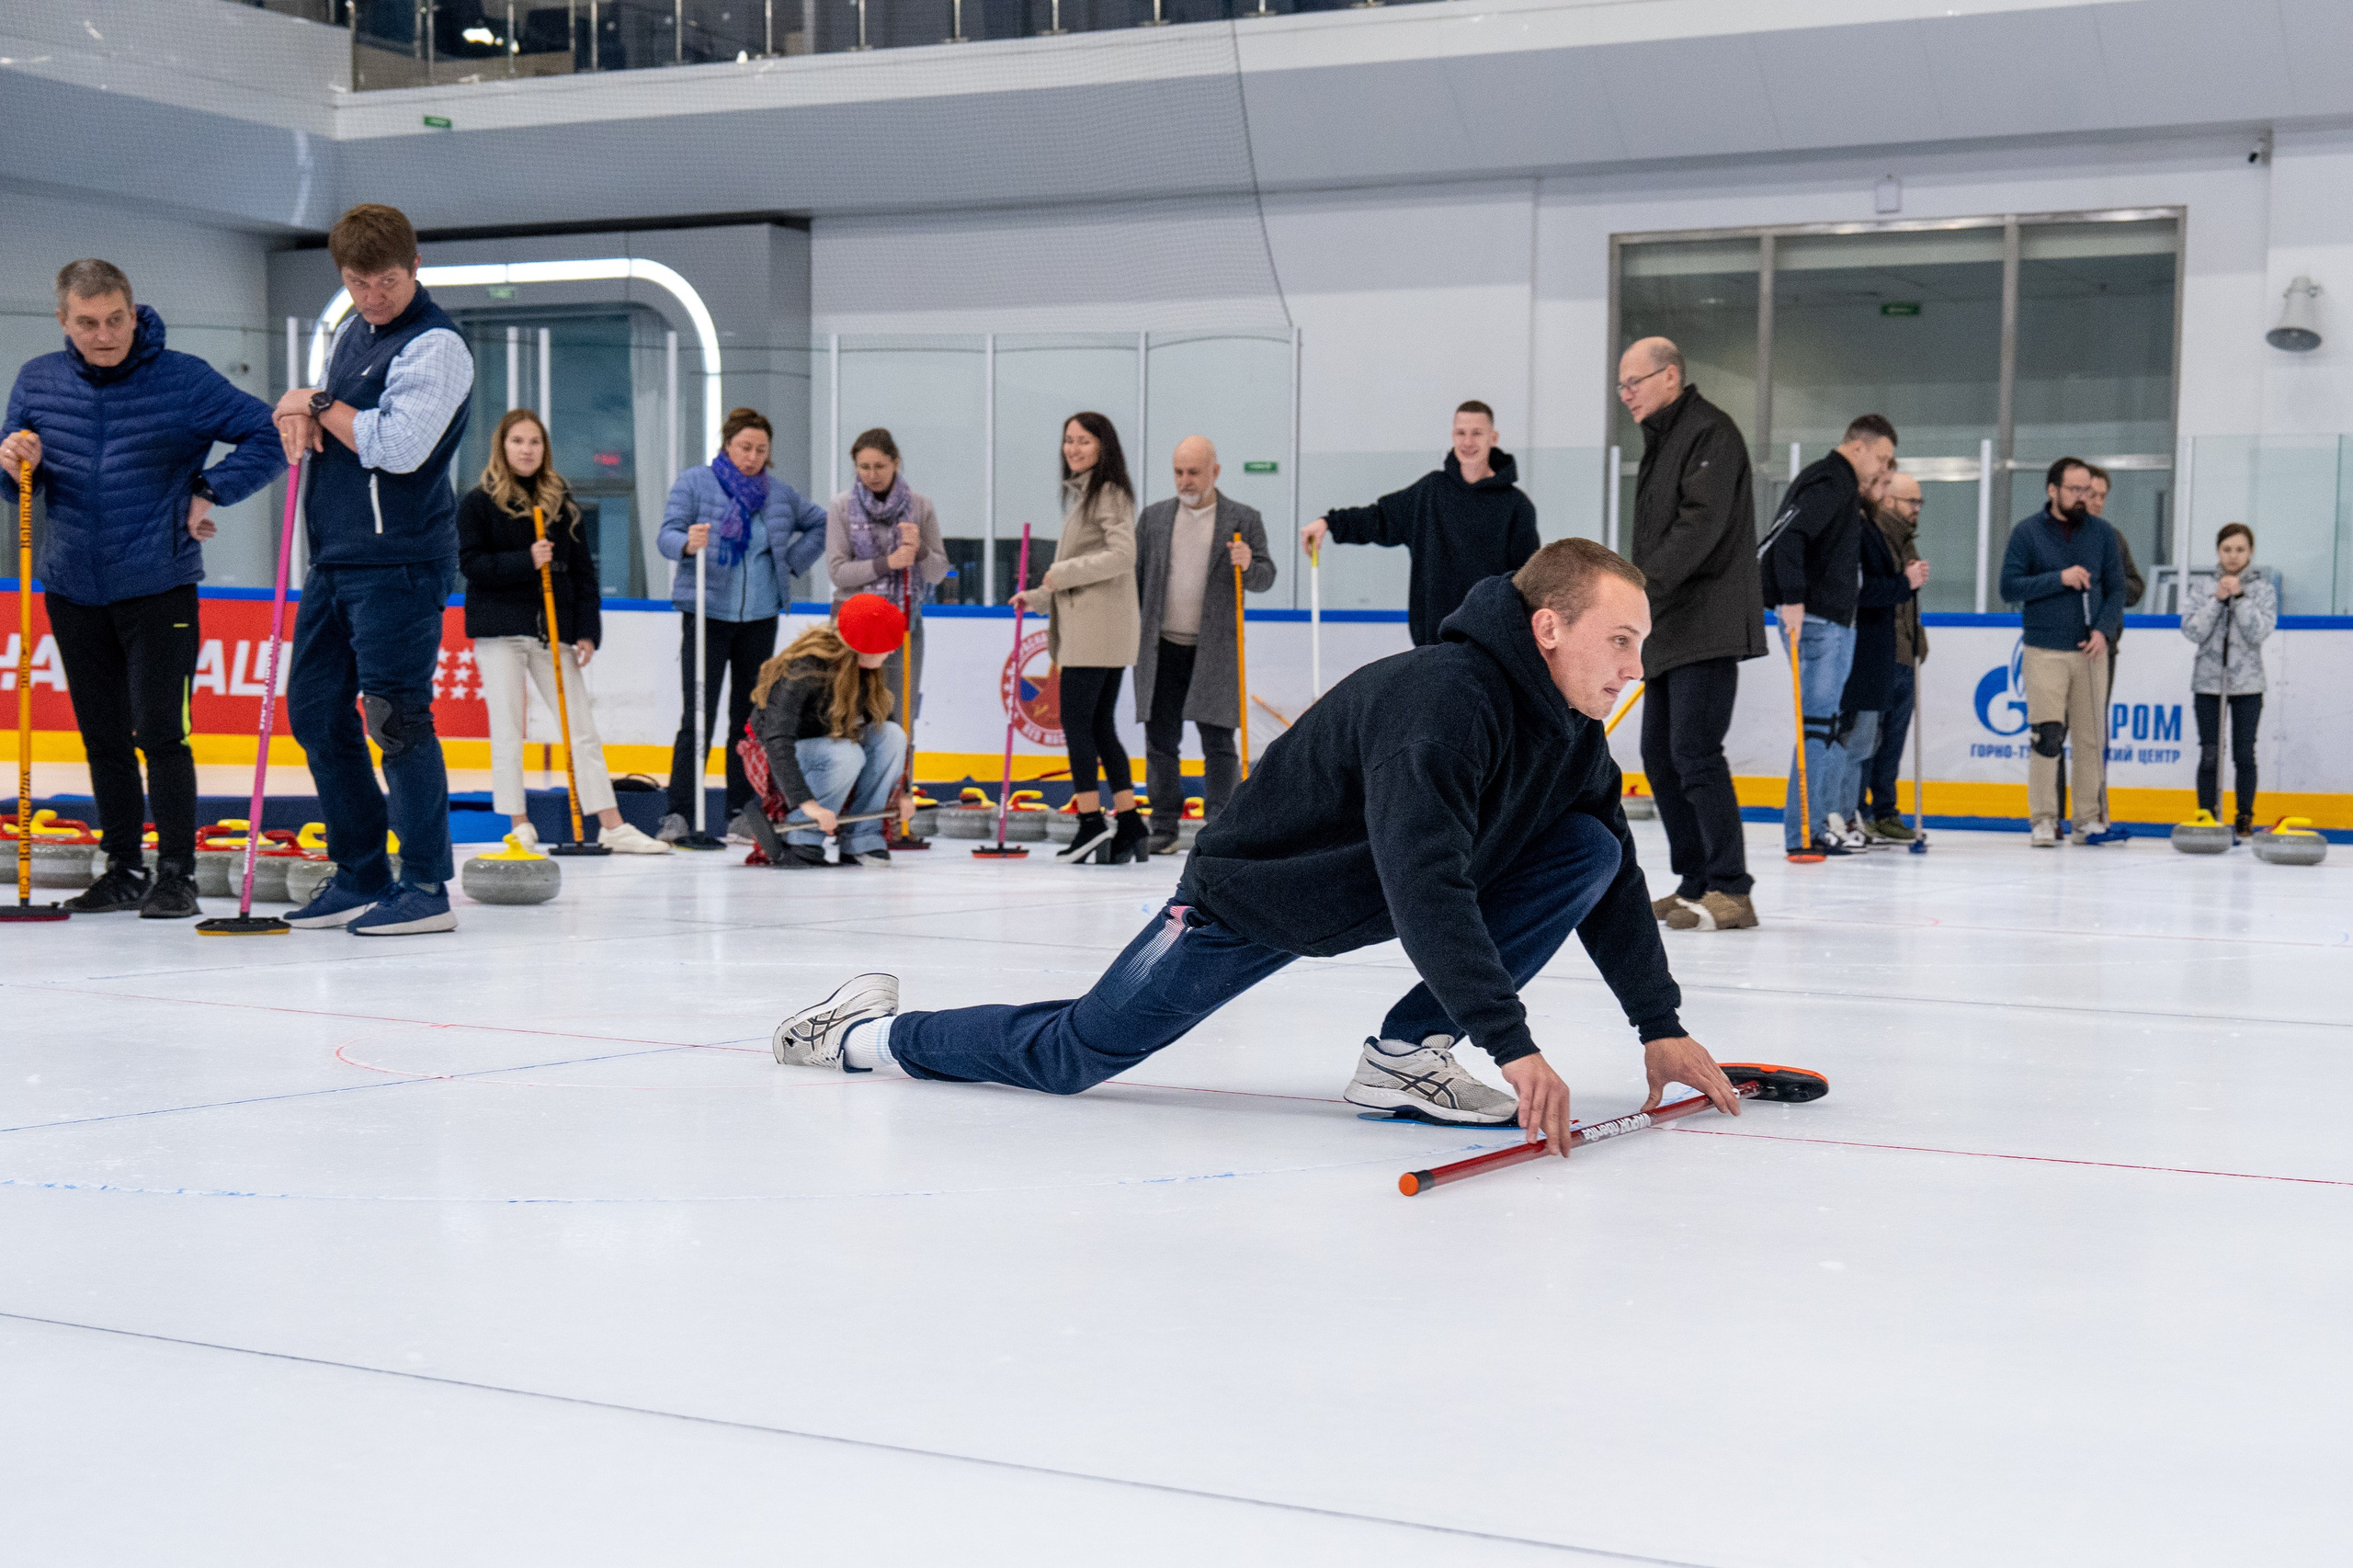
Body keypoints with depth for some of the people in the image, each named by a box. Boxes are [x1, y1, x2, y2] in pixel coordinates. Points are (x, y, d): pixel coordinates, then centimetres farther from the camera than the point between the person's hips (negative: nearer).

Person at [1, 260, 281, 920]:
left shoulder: (185, 380, -9)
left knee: (160, 733, -9)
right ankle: (123, 870, 20)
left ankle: (176, 875, -1)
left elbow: (270, 435, -5)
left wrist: (208, 492, -11)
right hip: (72, 589, 4)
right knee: (103, 738, 10)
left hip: (158, 587, -4)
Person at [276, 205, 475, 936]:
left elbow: (398, 448, -23)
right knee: (316, 712, 11)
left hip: (400, 561, -9)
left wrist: (319, 404, -11)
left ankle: (425, 889, -3)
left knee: (395, 718, -9)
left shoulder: (435, 345, -13)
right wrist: (300, 417, 0)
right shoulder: (351, 331, 15)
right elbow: (316, 412, 24)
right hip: (335, 557, 9)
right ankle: (361, 878, 20)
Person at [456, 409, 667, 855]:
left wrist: (586, 630, 0)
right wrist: (525, 561, -20)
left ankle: (612, 826, 3)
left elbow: (581, 568, 9)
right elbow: (470, 563, -7)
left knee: (582, 728, 2)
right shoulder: (478, 502, 1)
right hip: (499, 631, -3)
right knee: (507, 731, -1)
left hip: (552, 630, 3)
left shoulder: (560, 500, 11)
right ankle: (520, 826, 6)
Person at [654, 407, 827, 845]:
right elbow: (666, 536, -10)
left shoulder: (778, 492, 9)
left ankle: (742, 813, 13)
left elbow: (819, 524, 23)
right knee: (697, 716, -10)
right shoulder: (694, 483, -1)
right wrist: (687, 543, -32)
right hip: (706, 615, -4)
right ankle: (680, 813, -10)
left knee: (749, 715, 7)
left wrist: (792, 562, 9)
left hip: (759, 618, 4)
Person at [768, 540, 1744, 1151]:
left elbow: (1616, 881, 4)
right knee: (1069, 1057, -4)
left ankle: (1406, 1056, -6)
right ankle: (867, 1035, 21)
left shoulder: (1571, 727, -5)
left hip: (1373, 893, 8)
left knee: (1589, 849, -9)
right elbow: (1426, 891, -43)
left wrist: (1660, 1027, -5)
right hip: (1257, 892, -8)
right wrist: (1513, 1045, -47)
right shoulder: (1437, 701, -34)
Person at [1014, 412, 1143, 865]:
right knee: (1100, 726, 8)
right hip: (1086, 626, 10)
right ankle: (1129, 824, 9)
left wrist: (1063, 571, -15)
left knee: (1076, 721, -10)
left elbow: (1122, 556, -20)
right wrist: (1038, 597, 21)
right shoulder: (1081, 495, 21)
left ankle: (1092, 823, -7)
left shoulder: (1110, 494, -8)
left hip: (1099, 628, -10)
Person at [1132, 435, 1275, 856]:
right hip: (1162, 648, 3)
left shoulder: (1244, 519, 3)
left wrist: (1248, 565, -20)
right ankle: (1163, 829, 11)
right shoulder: (1154, 517, 10)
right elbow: (1135, 578, 14)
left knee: (1218, 743, -3)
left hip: (1215, 650, -2)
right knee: (1160, 742, 4)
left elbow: (1265, 578, 2)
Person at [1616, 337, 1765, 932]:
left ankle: (1731, 893, -12)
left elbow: (1700, 525, -22)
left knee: (1694, 754, -15)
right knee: (1661, 756, 9)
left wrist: (1645, 584, -28)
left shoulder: (1710, 432, -10)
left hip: (1707, 628, -10)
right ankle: (1696, 886, 15)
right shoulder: (1661, 441, 20)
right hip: (1669, 631, 10)